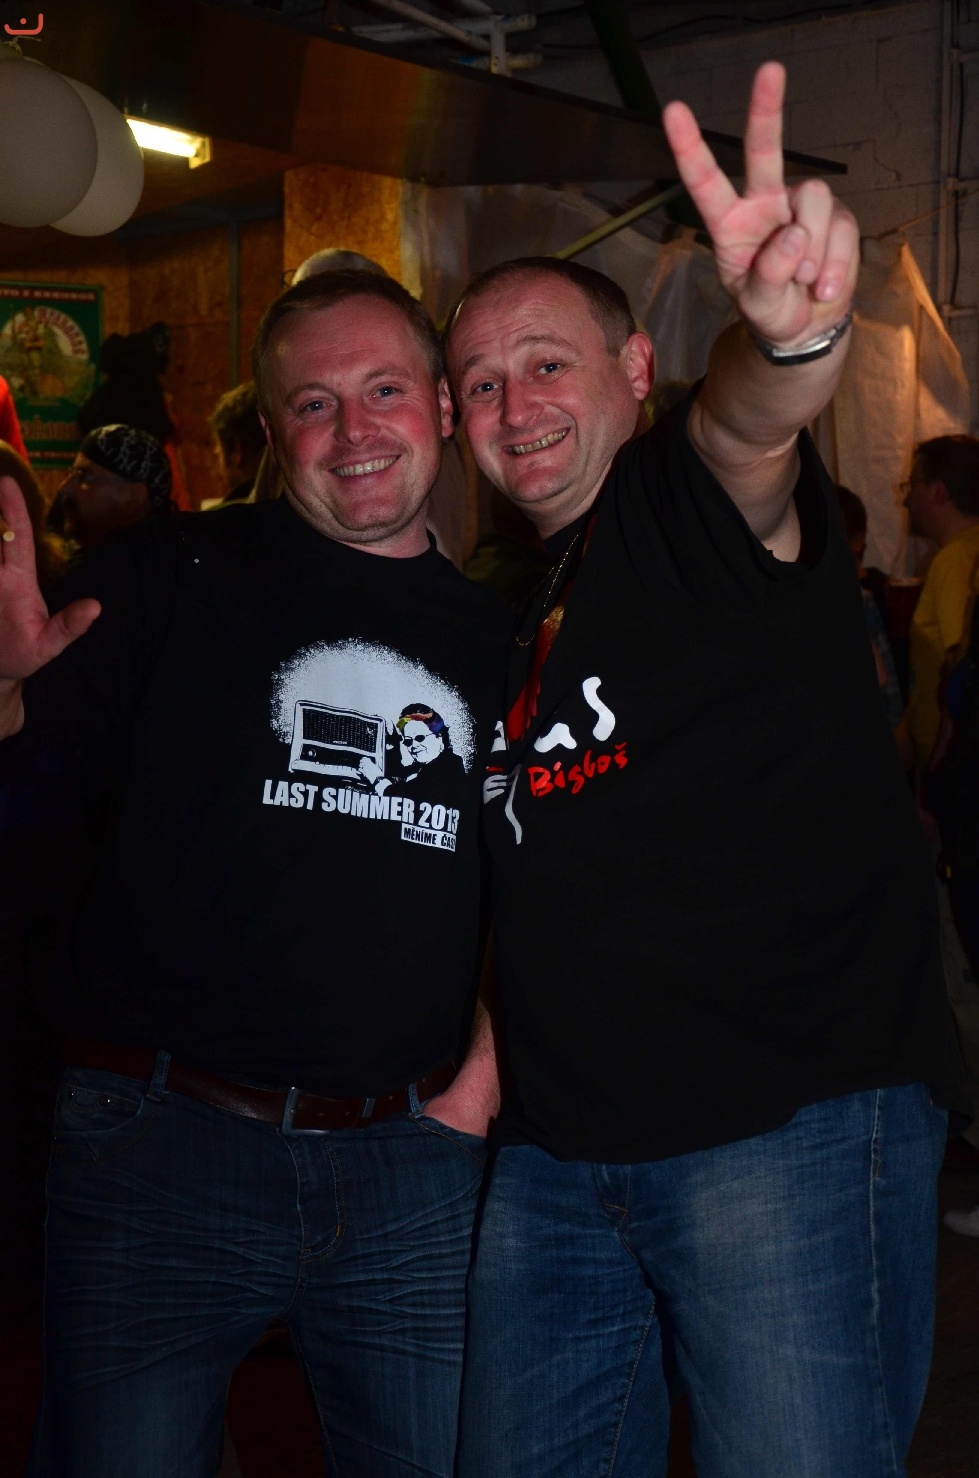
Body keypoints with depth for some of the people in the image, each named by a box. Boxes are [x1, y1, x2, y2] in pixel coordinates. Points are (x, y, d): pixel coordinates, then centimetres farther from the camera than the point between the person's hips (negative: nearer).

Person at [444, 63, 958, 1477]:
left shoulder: (699, 507, -3)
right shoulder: (516, 609, 18)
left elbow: (749, 424, -30)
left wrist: (792, 335, -51)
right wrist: (483, 1045, 12)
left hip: (788, 1123, -7)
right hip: (553, 1152, 8)